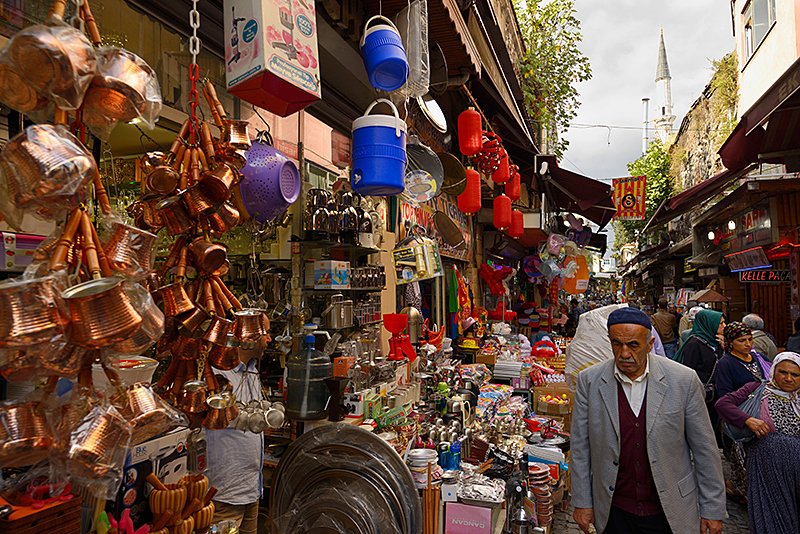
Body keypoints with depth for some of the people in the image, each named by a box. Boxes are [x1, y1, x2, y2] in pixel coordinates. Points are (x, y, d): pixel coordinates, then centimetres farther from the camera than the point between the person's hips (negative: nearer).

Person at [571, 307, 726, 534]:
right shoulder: (589, 380, -9)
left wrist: (713, 510, 0)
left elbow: (704, 449, -3)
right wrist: (582, 503, 2)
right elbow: (580, 447, -1)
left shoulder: (684, 380, -11)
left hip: (670, 513, 0)